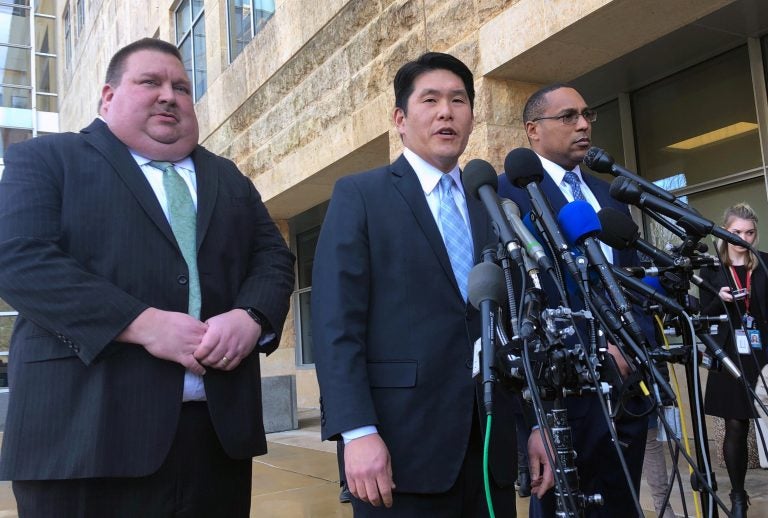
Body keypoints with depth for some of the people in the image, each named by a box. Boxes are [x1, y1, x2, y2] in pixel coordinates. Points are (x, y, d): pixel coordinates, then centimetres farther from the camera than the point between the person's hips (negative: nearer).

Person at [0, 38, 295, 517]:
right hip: (89, 429, -4)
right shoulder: (47, 160, 5)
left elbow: (274, 257, 12)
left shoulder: (230, 180, 19)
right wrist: (146, 325, -18)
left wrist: (250, 317, -10)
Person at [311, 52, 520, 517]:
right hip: (402, 442, -4)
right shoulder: (359, 195, 1)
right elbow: (336, 322, -8)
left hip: (491, 443, 4)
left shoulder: (493, 207, 14)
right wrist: (357, 432, -16)